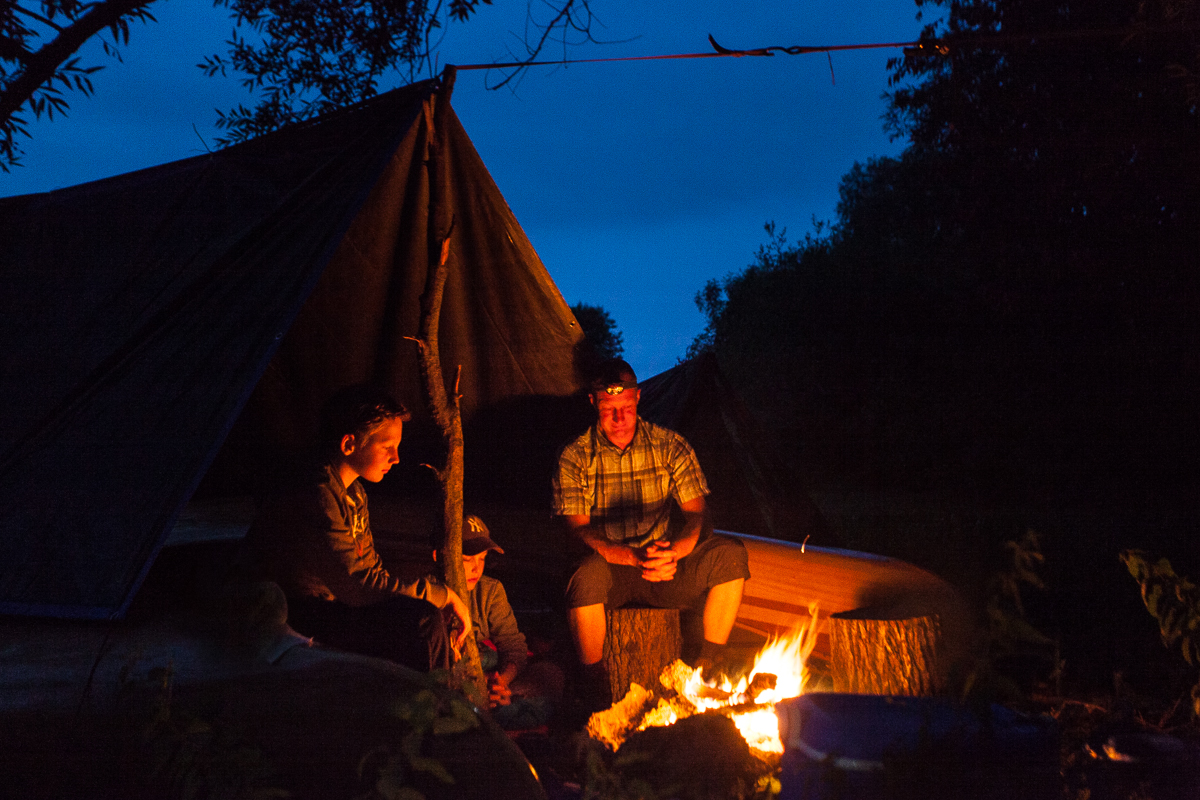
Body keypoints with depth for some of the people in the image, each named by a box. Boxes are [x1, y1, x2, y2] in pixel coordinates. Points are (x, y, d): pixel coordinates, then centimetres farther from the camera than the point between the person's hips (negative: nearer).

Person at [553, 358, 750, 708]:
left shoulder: (671, 447, 2)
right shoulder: (574, 458, -3)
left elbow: (697, 515, -4)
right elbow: (579, 530, -12)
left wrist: (675, 551, -28)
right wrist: (633, 557, -30)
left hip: (666, 568, 2)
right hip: (608, 567, -2)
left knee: (730, 553, -22)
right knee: (586, 577, -38)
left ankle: (709, 667, -8)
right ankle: (594, 690, -17)